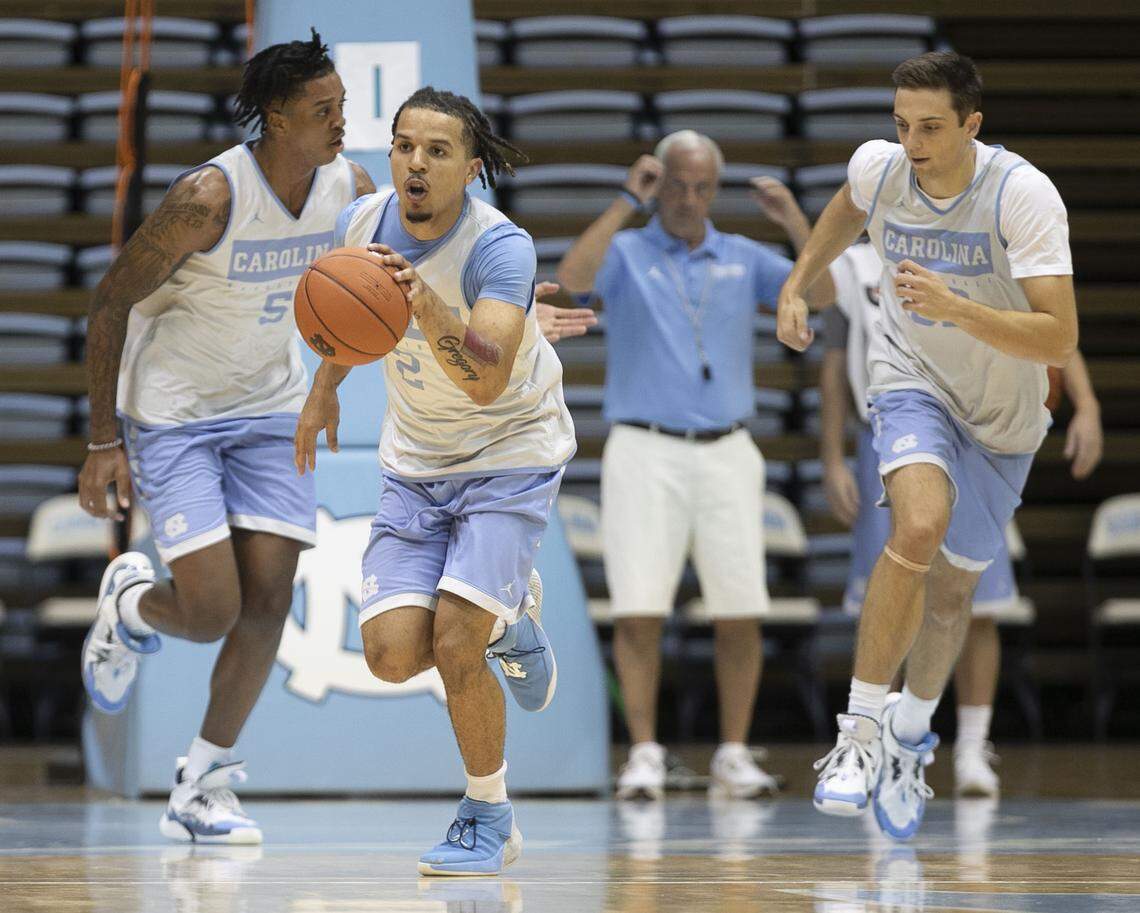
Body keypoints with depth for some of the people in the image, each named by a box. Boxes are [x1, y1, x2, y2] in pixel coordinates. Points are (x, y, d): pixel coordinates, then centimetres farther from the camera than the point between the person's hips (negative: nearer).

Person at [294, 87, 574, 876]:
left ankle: (489, 821, 4)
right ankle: (505, 619, 25)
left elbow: (489, 379, -43)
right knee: (393, 654, -9)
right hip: (417, 460, 5)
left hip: (511, 454, -5)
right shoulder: (362, 223, -10)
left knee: (454, 642, -19)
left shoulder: (501, 247, -27)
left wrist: (427, 305, -57)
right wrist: (325, 387, 23)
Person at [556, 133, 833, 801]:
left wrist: (795, 220, -12)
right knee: (639, 611, -7)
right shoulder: (626, 252, 4)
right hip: (646, 451, -2)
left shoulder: (743, 259, 11)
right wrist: (626, 202, -19)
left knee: (741, 613, 0)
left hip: (727, 452, 2)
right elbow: (573, 277, -18)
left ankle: (734, 757, 8)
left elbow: (821, 293, 0)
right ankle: (645, 754, -1)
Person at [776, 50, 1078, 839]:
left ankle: (910, 739, 40)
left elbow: (1059, 340, -34)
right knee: (921, 522, -30)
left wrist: (955, 307, -45)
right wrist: (796, 286, 9)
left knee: (954, 584, 12)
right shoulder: (879, 167, -17)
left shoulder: (1024, 195, -28)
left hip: (1003, 416, 0)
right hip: (913, 380, 0)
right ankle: (861, 730, -23)